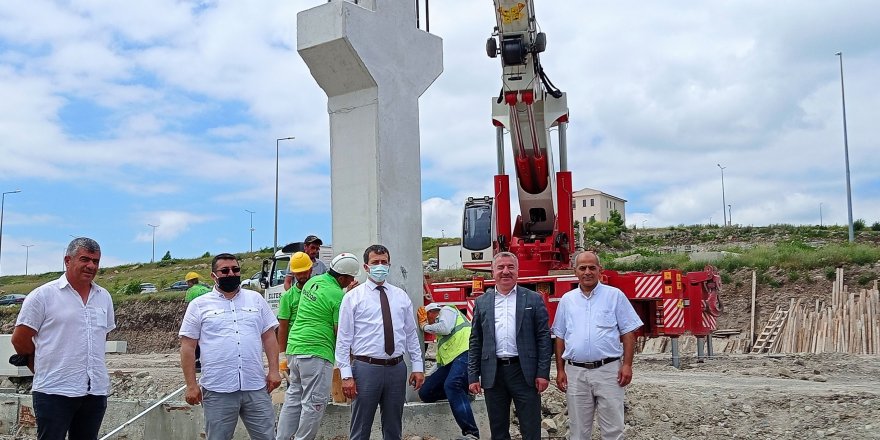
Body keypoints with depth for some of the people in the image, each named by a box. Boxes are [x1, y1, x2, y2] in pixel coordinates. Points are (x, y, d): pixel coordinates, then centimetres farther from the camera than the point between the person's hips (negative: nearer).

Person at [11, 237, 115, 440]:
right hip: (54, 392, -5)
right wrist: (44, 370, 9)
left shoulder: (104, 297, 11)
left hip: (96, 391, 5)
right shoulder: (43, 295, -5)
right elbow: (20, 340, 0)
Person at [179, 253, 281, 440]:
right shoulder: (199, 305, 2)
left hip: (256, 387, 2)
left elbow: (269, 337, 10)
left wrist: (273, 371, 1)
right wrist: (191, 385, -5)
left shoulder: (256, 299, 10)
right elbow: (188, 347, 1)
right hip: (218, 390, -2)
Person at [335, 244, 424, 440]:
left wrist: (418, 366, 6)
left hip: (397, 368, 4)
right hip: (366, 368, -3)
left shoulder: (401, 296, 10)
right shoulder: (353, 297, -1)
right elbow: (343, 338, -4)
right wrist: (346, 375, -10)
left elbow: (412, 334, 12)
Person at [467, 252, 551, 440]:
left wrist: (543, 373, -7)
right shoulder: (482, 302, 10)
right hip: (493, 373, 2)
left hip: (524, 373, -2)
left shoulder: (533, 299, 4)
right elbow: (475, 342, 9)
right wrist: (473, 377, 3)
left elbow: (543, 337, 0)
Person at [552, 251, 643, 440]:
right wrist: (560, 370, 7)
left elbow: (628, 333, 0)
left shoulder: (615, 295, 1)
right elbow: (560, 337, 12)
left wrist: (627, 365, -8)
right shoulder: (567, 300, 9)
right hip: (575, 372, 3)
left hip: (608, 370, -2)